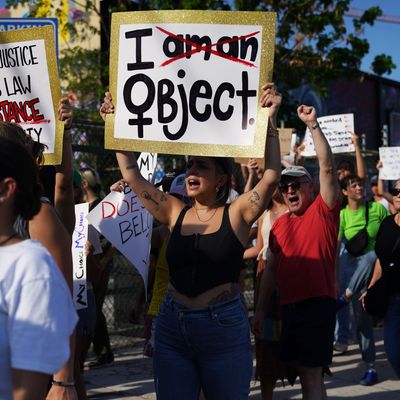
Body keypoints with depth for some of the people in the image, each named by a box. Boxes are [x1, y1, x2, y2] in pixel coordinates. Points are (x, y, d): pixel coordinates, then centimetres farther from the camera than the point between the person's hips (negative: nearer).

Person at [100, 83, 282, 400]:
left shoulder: (236, 215, -3)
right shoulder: (175, 214, 6)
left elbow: (271, 176, -14)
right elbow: (132, 175, 8)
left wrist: (270, 121, -20)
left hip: (225, 328, -3)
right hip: (172, 328, 3)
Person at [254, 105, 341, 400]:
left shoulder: (323, 211, -3)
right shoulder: (279, 224, 13)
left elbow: (327, 168, -16)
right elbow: (271, 269, 16)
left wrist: (313, 125, -20)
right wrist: (261, 309, 13)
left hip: (317, 303, -6)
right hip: (288, 306, 6)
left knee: (310, 372, -7)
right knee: (305, 371, 12)